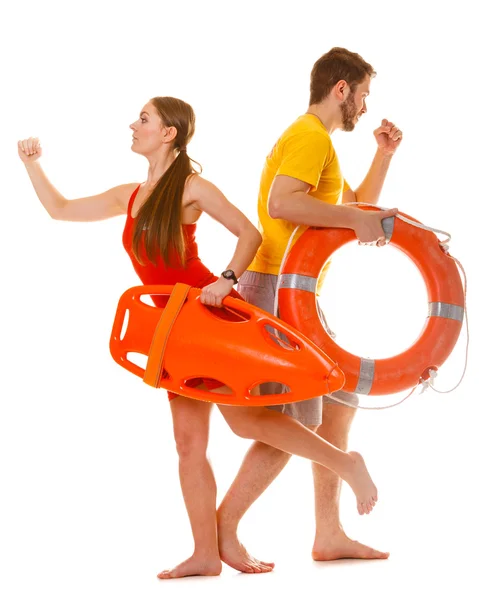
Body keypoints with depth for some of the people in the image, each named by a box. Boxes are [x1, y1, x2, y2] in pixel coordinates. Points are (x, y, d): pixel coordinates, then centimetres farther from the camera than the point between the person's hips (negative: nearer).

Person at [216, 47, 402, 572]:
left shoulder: (318, 141, 21)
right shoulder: (309, 136, -12)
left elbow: (355, 205, 29)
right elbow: (281, 203, -29)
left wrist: (384, 154, 19)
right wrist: (356, 220, -25)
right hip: (278, 290, -11)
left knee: (340, 402, 12)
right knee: (297, 421, -11)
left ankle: (329, 535, 15)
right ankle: (222, 530, -4)